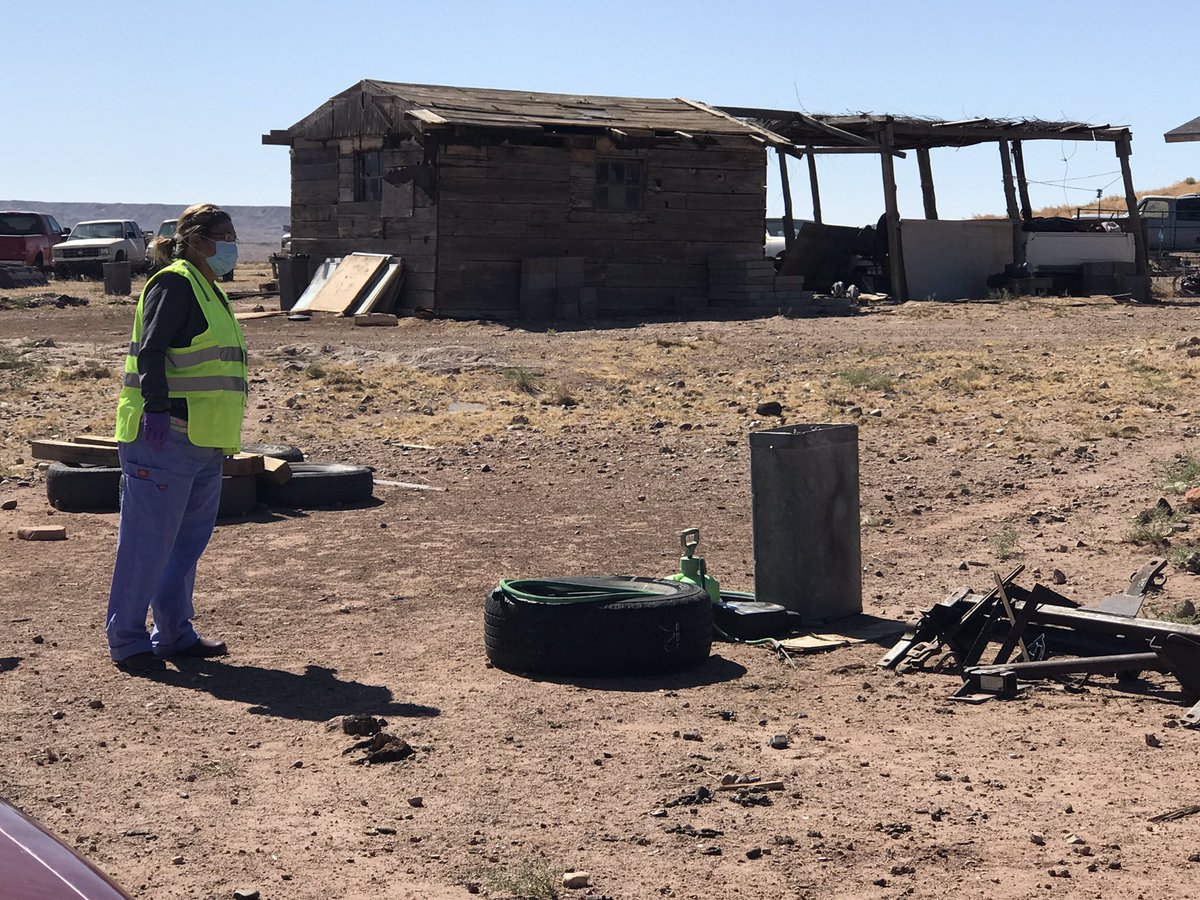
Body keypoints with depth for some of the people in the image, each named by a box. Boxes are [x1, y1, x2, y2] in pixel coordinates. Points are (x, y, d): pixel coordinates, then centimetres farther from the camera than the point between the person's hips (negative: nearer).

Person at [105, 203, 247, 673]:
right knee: (148, 541, -3)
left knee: (190, 539, 14)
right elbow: (149, 350, -20)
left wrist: (223, 437, 25)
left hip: (202, 442, 10)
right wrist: (158, 406, -29)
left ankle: (175, 633, 24)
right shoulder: (175, 283, -10)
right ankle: (126, 639, 6)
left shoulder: (209, 291, 20)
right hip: (163, 438, -10)